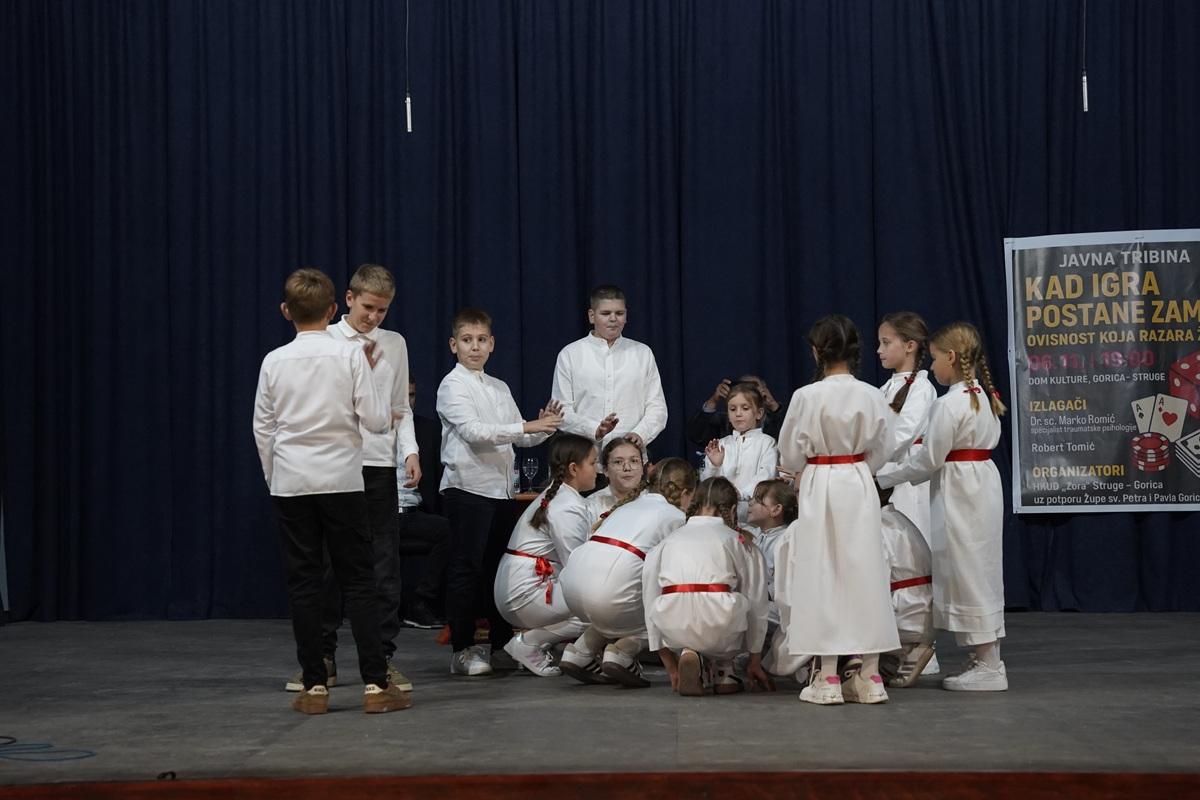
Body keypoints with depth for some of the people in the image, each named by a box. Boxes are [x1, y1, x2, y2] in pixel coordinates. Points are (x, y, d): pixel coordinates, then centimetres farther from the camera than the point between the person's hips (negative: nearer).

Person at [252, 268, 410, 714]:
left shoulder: (275, 362, 1)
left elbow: (262, 430, 6)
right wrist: (373, 375, 10)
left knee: (303, 583, 6)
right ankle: (375, 685, -1)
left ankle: (314, 686, 6)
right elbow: (376, 421, -6)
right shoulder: (350, 356, -6)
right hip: (341, 480, -1)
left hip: (291, 481, 2)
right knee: (358, 581, 3)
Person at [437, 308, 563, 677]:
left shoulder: (499, 388, 16)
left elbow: (521, 438, 17)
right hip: (467, 486, -7)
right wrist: (527, 427, -25)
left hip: (500, 486, 7)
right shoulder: (452, 386, -6)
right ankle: (462, 650, 1)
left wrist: (543, 428, -5)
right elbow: (473, 432, -19)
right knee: (466, 568, -4)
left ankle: (502, 644, 21)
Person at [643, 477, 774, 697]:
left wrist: (671, 666, 33)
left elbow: (651, 604, 24)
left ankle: (688, 653, 8)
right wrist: (755, 662, 35)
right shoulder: (739, 541, 21)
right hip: (720, 627, -1)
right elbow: (757, 604, 22)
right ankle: (722, 670, 21)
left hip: (673, 625, 1)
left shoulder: (665, 543, 26)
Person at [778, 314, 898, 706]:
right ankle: (869, 674, 11)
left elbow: (790, 454, -4)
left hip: (818, 487, -3)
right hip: (860, 486, 3)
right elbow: (881, 450, 6)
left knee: (822, 576, 3)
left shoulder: (807, 396, -12)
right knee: (863, 572, 8)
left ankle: (827, 677, 5)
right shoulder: (872, 396, -3)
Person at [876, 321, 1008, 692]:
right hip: (983, 487, 9)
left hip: (959, 493, -9)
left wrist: (882, 476, -3)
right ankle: (986, 659, 21)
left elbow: (927, 460, -14)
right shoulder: (983, 396, 11)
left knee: (967, 573, -2)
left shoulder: (949, 404, -18)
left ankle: (988, 666, 3)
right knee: (979, 572, 14)